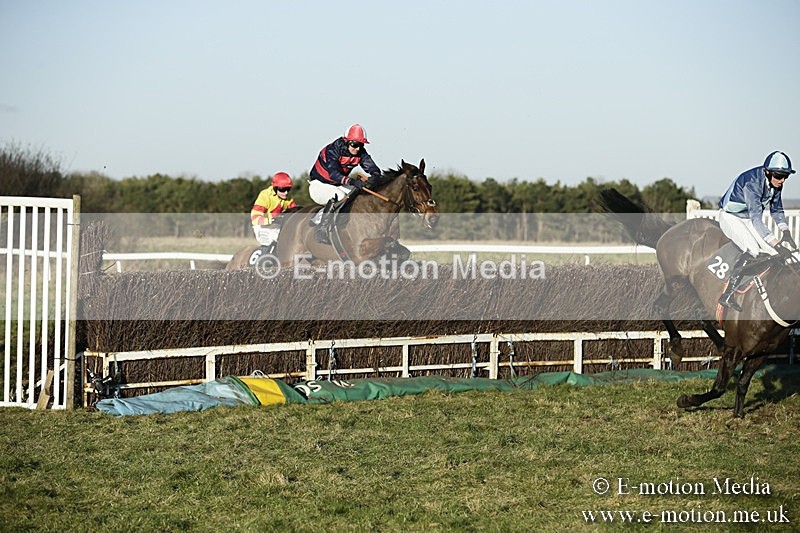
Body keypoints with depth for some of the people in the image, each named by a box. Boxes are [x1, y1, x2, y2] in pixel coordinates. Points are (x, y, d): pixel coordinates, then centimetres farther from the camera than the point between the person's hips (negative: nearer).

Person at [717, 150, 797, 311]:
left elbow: (777, 210, 9)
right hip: (730, 217, -8)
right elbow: (756, 218, -37)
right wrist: (776, 244, -41)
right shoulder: (752, 183, -32)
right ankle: (727, 296, -32)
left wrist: (785, 232, -7)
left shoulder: (775, 184, -7)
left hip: (749, 219, 8)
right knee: (753, 250, -30)